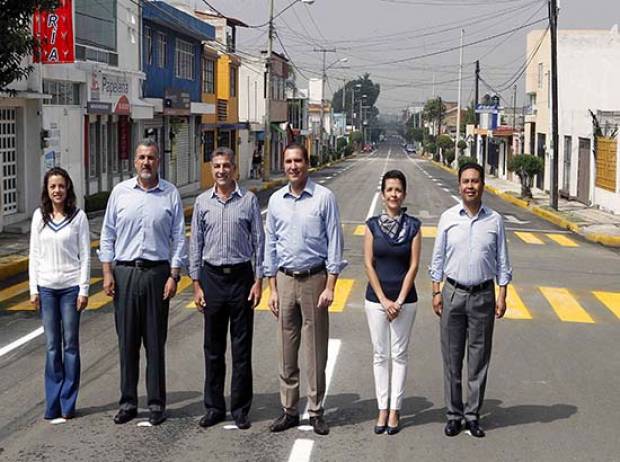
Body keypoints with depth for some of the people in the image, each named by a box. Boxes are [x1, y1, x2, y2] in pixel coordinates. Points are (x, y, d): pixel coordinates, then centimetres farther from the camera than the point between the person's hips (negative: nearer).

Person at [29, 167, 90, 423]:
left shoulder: (78, 216, -2)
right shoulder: (39, 216, 5)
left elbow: (85, 255, -2)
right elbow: (34, 254, 7)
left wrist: (84, 289, -6)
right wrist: (33, 289, 2)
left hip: (70, 286, -2)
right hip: (46, 287, 2)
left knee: (70, 345, 3)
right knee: (52, 347, 5)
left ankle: (67, 404, 11)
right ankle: (53, 404, 12)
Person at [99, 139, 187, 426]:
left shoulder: (171, 194, 3)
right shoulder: (120, 192, 7)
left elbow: (179, 238, 4)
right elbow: (108, 234, 9)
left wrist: (174, 275, -4)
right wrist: (107, 272, 1)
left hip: (157, 273, -1)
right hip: (125, 273, 1)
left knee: (155, 343, 4)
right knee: (127, 341, 6)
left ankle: (156, 403, 12)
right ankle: (128, 402, 15)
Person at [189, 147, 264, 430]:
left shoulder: (249, 200, 1)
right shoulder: (202, 202, 6)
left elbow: (259, 242, 2)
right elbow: (196, 244, 8)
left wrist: (258, 281, -4)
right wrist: (197, 284, 3)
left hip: (241, 276, -1)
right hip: (212, 277, 2)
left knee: (241, 348, 3)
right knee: (213, 348, 8)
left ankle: (240, 409, 13)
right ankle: (214, 407, 17)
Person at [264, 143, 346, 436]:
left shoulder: (324, 197, -3)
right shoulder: (276, 200, 8)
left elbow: (334, 242, -4)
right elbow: (270, 245, 12)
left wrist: (330, 286, -9)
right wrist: (272, 288, 8)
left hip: (314, 279, -3)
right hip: (285, 279, 3)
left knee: (316, 349, 2)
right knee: (287, 349, 7)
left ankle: (316, 412, 11)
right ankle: (289, 410, 16)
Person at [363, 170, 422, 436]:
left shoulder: (413, 226, -1)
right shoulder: (372, 225, 0)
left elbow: (414, 266, -4)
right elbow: (368, 265, -2)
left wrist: (399, 301, -10)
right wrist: (384, 300, -9)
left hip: (404, 299, 0)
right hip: (376, 298, 1)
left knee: (399, 354, 4)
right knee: (380, 355, 6)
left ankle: (394, 410, 11)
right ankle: (382, 409, 13)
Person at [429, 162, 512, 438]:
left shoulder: (494, 220, 2)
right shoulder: (448, 218, 2)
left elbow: (502, 262, 6)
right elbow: (438, 258, 6)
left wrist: (502, 296, 1)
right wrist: (436, 292, 2)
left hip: (483, 295, 0)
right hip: (453, 293, 0)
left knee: (479, 358, 5)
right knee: (451, 357, 5)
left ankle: (472, 415, 16)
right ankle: (454, 414, 15)